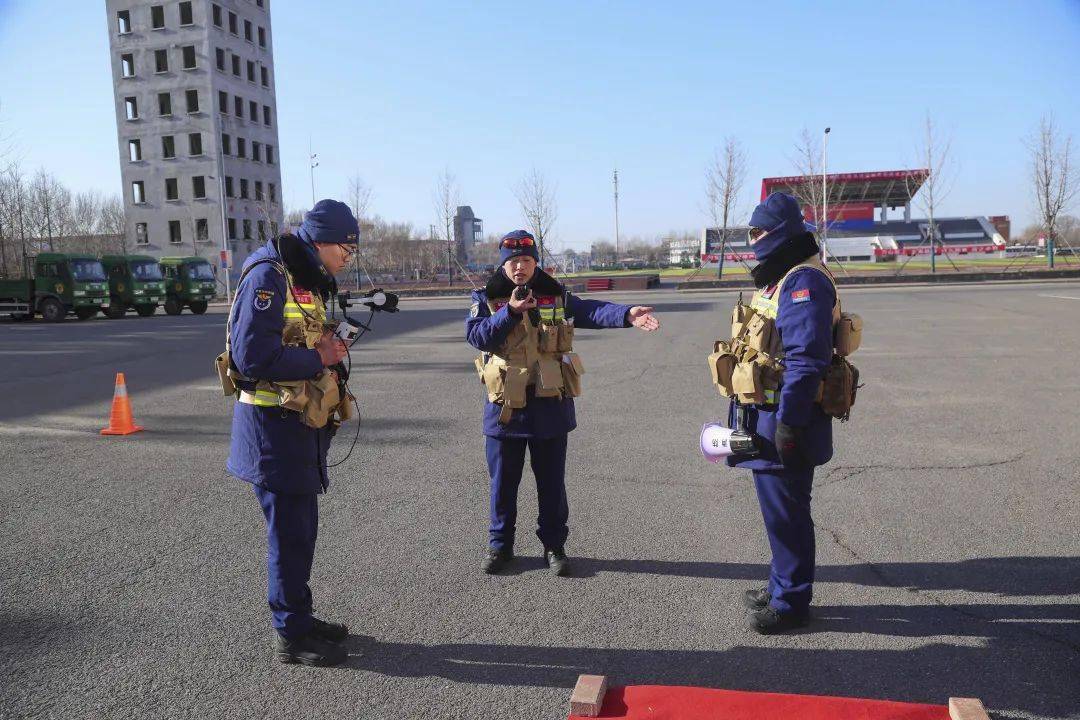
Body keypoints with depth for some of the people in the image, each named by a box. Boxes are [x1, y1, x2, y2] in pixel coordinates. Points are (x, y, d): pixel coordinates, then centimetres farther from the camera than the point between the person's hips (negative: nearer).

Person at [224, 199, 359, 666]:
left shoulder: (307, 281, 15)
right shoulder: (267, 277, -16)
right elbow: (253, 356, -25)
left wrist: (331, 347, 1)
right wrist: (318, 358, -16)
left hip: (301, 423, 10)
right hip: (273, 424, -10)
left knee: (301, 527, 17)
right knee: (289, 531, -1)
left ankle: (299, 619, 30)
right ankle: (292, 636, 12)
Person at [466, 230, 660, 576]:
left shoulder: (556, 297, 2)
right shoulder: (486, 298, 1)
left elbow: (592, 311, -13)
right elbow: (476, 335, -14)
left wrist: (626, 314, -31)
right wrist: (510, 312, -26)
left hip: (550, 407, 1)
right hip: (505, 406, 0)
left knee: (552, 482, 10)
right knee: (503, 482, 11)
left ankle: (554, 546, 26)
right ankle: (500, 545, 29)